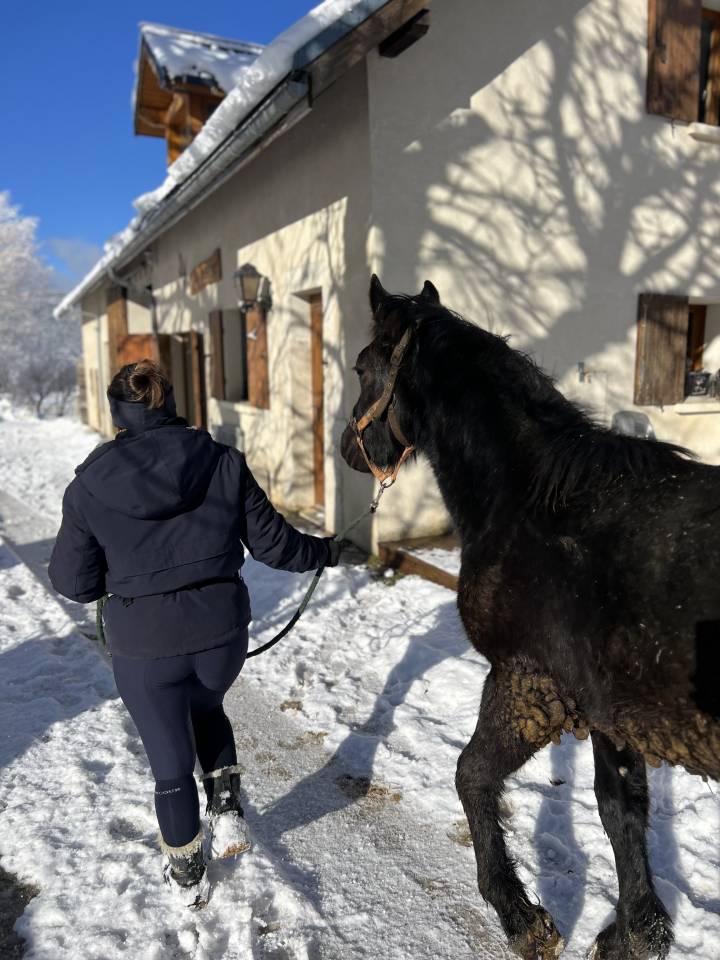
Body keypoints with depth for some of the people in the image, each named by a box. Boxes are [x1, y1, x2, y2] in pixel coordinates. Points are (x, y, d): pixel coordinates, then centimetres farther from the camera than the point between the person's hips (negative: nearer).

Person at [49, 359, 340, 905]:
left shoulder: (89, 486, -8)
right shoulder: (224, 463, -8)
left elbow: (75, 583, -2)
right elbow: (272, 542, -3)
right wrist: (322, 552, 15)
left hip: (144, 649, -1)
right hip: (222, 634, 1)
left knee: (171, 762, 20)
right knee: (206, 707, 35)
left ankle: (187, 873, 41)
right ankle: (226, 804, 21)